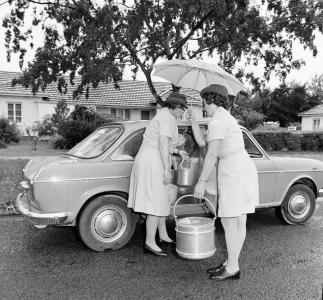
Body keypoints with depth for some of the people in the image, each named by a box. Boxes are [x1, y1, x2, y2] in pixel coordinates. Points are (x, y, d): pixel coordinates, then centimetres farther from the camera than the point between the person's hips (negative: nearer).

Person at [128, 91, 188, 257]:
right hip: (153, 164, -10)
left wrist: (177, 151, 31)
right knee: (156, 204, -6)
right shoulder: (168, 118, -11)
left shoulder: (161, 116, 20)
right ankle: (149, 243, 1)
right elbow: (163, 143, -22)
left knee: (161, 201, 17)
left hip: (148, 161, 10)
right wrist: (167, 170, -22)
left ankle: (163, 236, 27)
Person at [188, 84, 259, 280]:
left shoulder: (217, 120, -11)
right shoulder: (226, 118, 20)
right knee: (238, 221, 12)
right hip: (244, 168, 10)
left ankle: (233, 268, 9)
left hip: (234, 171, -10)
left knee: (229, 221, -2)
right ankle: (231, 263, 22)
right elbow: (202, 141, 21)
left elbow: (211, 154, -17)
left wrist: (201, 182, -14)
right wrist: (193, 120, 21)